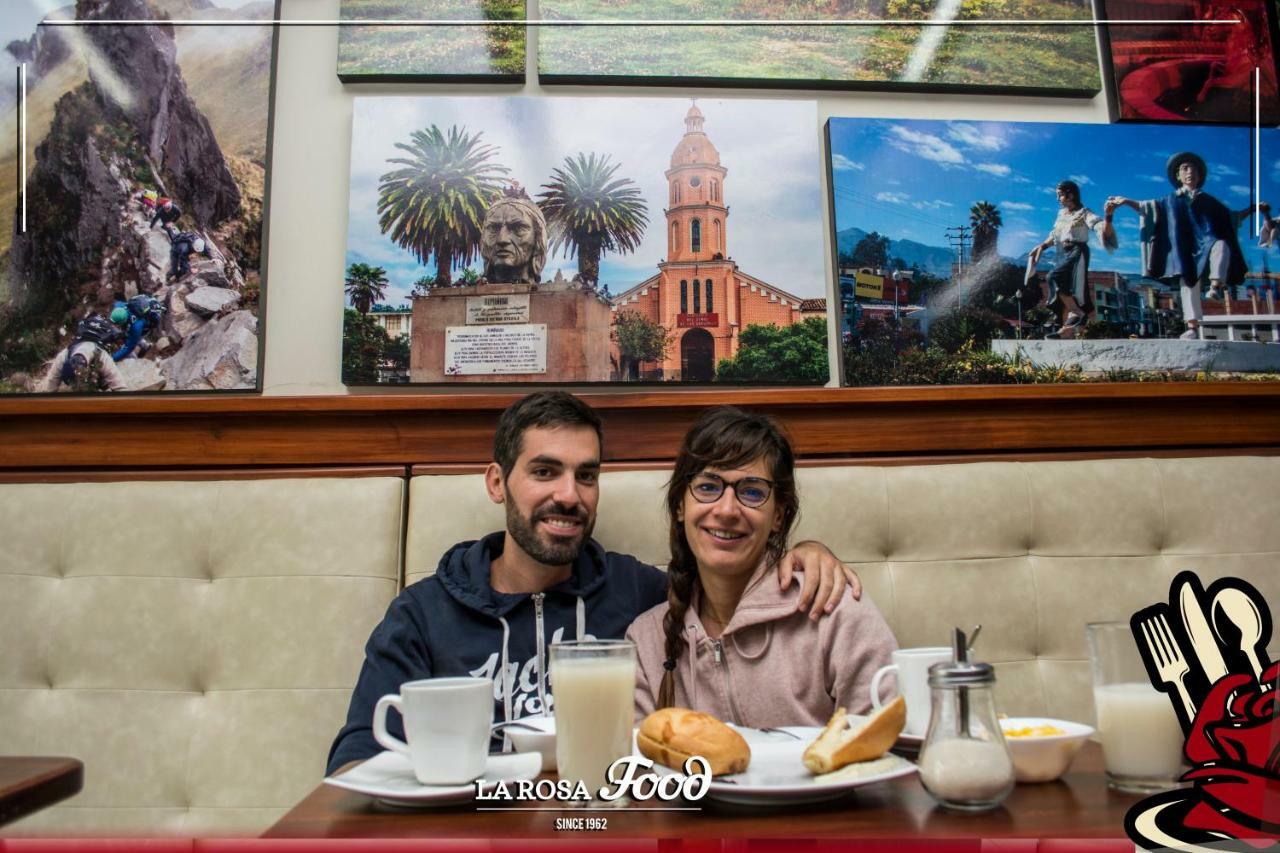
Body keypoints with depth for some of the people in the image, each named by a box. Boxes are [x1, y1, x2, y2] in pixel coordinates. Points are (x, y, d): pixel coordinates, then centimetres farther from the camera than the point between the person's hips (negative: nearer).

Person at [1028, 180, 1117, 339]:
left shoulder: (1084, 213, -4)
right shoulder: (1061, 213, 16)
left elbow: (1105, 230, -14)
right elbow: (1055, 236, 25)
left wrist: (1108, 216, -31)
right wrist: (1042, 246, 12)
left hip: (1077, 252, -7)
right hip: (1064, 254, 8)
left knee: (1054, 277, -27)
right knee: (1064, 288, 2)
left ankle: (1078, 312, -22)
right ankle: (1065, 327, 2)